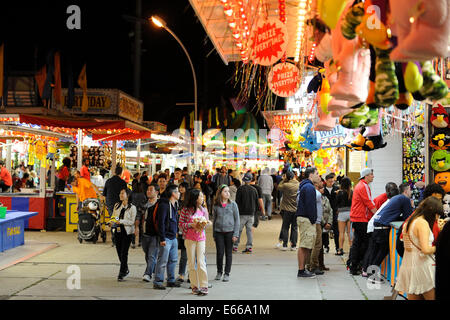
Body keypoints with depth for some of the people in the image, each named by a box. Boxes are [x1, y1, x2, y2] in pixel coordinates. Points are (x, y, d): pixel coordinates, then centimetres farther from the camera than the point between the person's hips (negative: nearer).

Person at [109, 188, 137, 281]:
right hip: (118, 231, 5)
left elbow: (132, 221, -11)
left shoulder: (132, 207, -6)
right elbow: (113, 216, 16)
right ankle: (125, 270, 30)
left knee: (124, 252, -7)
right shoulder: (117, 205, 10)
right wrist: (113, 221, -7)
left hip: (127, 232, -5)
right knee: (119, 251, 10)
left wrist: (121, 221, -21)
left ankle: (122, 273, 2)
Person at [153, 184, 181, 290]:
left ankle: (171, 281, 23)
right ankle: (157, 282, 1)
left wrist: (176, 232, 15)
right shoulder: (164, 205, -14)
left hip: (173, 237, 9)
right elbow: (161, 222, -17)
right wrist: (162, 238, -19)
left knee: (173, 260, 13)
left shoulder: (175, 205, 14)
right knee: (162, 261, -5)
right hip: (166, 238, -9)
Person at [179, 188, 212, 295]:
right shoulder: (185, 210, -5)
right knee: (192, 264, 4)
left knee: (201, 262, -5)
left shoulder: (203, 209, 5)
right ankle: (194, 286, 13)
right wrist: (192, 225, -16)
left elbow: (207, 222, 15)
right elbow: (180, 225, -3)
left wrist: (204, 224, -8)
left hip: (201, 238, 2)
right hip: (189, 239, -1)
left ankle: (204, 286, -2)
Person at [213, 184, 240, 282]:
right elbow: (214, 220, 12)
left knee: (228, 253, 4)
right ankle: (219, 272, 19)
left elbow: (237, 220, 1)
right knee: (219, 253, 1)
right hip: (218, 232, 1)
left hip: (229, 231, -1)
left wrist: (236, 234, -5)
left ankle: (227, 273, 14)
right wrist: (213, 234, 10)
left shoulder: (233, 204, 0)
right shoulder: (216, 205, 5)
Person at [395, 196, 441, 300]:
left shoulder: (410, 221, 14)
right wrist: (437, 248, -3)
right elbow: (425, 249, -21)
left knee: (413, 297, 11)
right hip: (421, 267, -8)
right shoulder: (423, 223, -14)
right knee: (433, 297, -1)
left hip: (408, 266, 8)